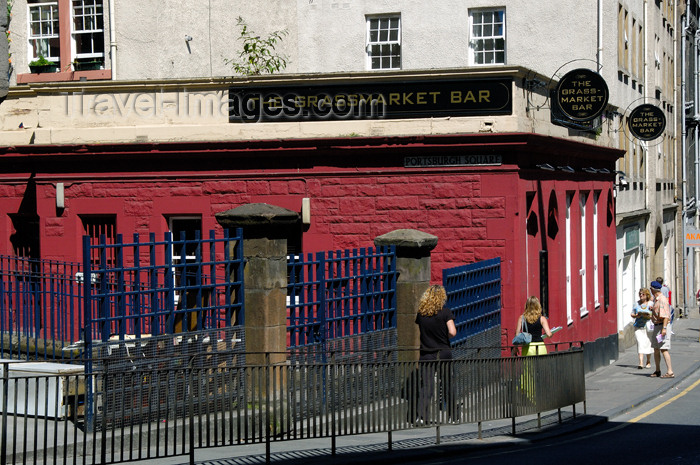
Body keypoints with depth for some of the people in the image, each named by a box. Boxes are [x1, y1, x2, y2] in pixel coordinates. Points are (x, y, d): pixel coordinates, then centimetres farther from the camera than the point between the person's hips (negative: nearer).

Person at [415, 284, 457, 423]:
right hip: (443, 353, -1)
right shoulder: (445, 312, -7)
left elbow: (420, 329, 8)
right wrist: (445, 337, 5)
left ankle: (422, 416, -18)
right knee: (448, 386, 10)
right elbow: (452, 332, -14)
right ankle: (453, 416, 19)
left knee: (426, 386, -3)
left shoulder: (421, 313, 2)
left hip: (426, 354, 1)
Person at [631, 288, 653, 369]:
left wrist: (647, 316, -19)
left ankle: (648, 362, 22)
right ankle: (641, 363, -16)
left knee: (647, 344, 4)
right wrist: (637, 315, -8)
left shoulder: (651, 303, 2)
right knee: (640, 343, -10)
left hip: (648, 326, -1)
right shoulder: (637, 303, 11)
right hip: (638, 326, 1)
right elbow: (632, 314, 13)